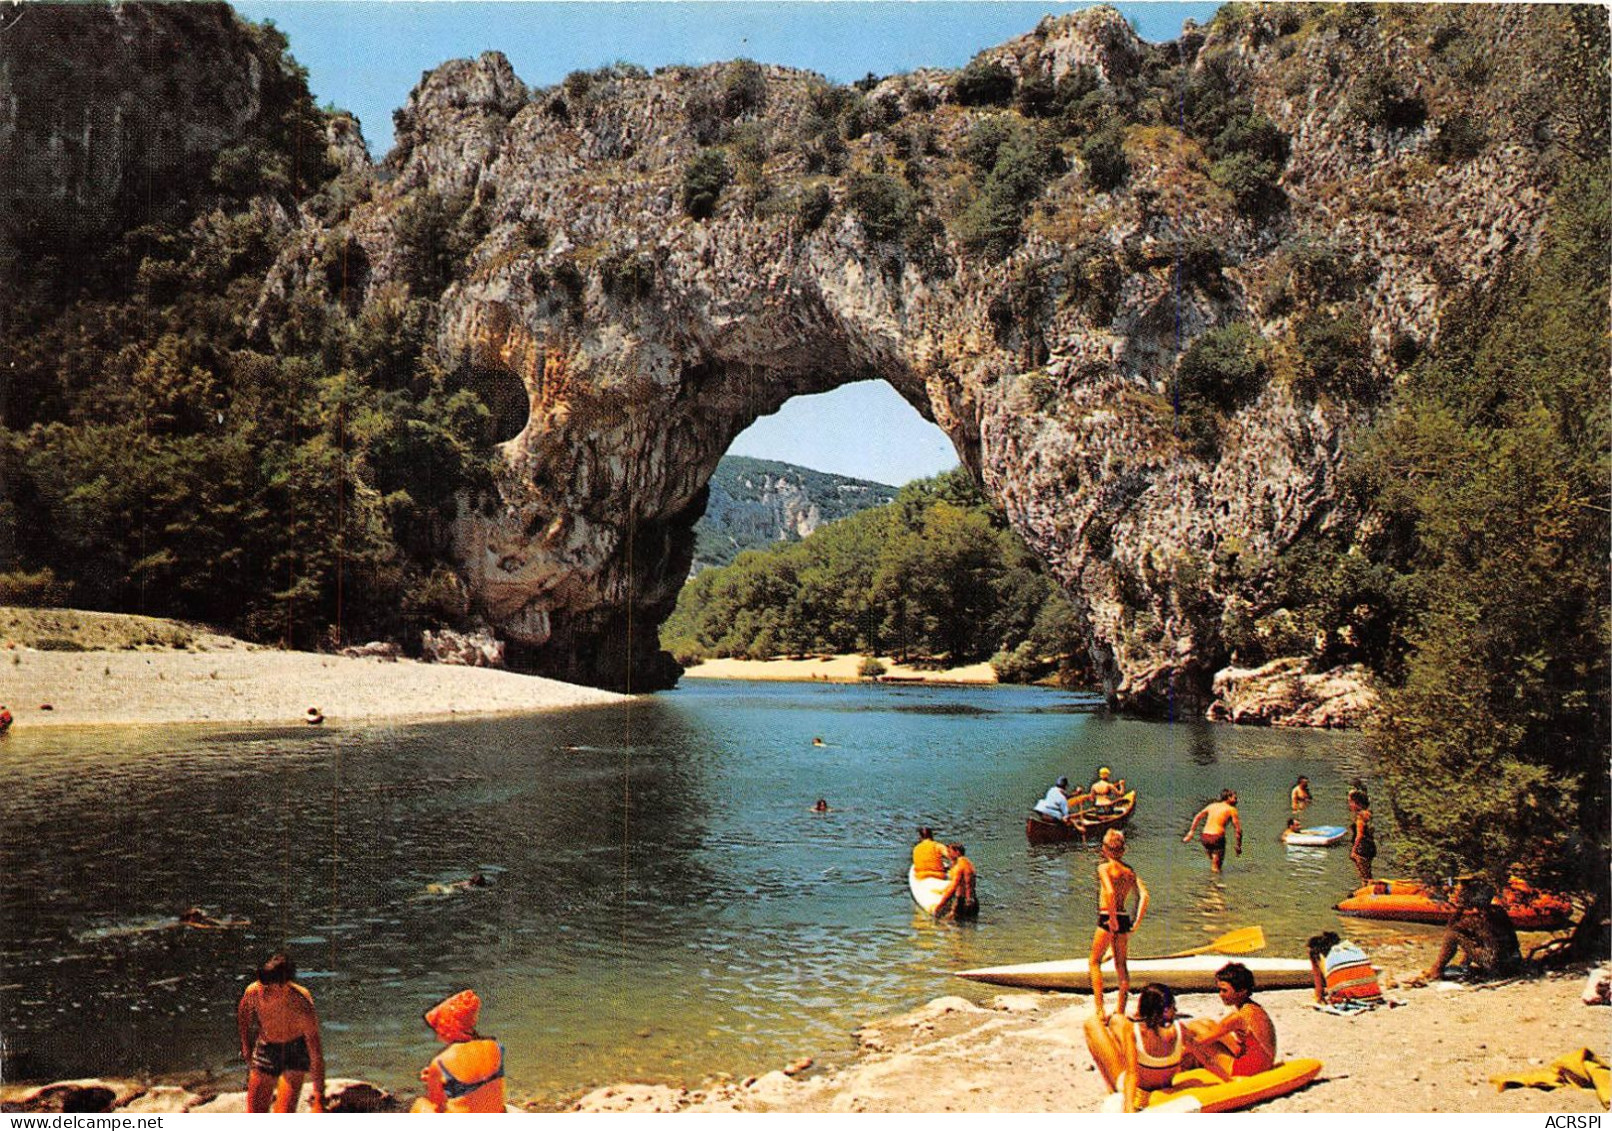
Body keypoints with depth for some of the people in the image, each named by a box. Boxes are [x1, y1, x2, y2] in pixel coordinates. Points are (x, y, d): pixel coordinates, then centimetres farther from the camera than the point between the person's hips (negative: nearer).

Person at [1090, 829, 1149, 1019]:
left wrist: (1112, 919, -18)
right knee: (1121, 965, 14)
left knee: (1095, 962, 6)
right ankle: (1120, 1011, 16)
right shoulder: (1130, 870, 9)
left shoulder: (1104, 867, -8)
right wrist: (1137, 921, 1)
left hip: (1107, 918, -6)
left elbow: (1110, 892, -23)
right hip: (1124, 919, 6)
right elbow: (1144, 895, 1)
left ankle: (1099, 1007, -2)